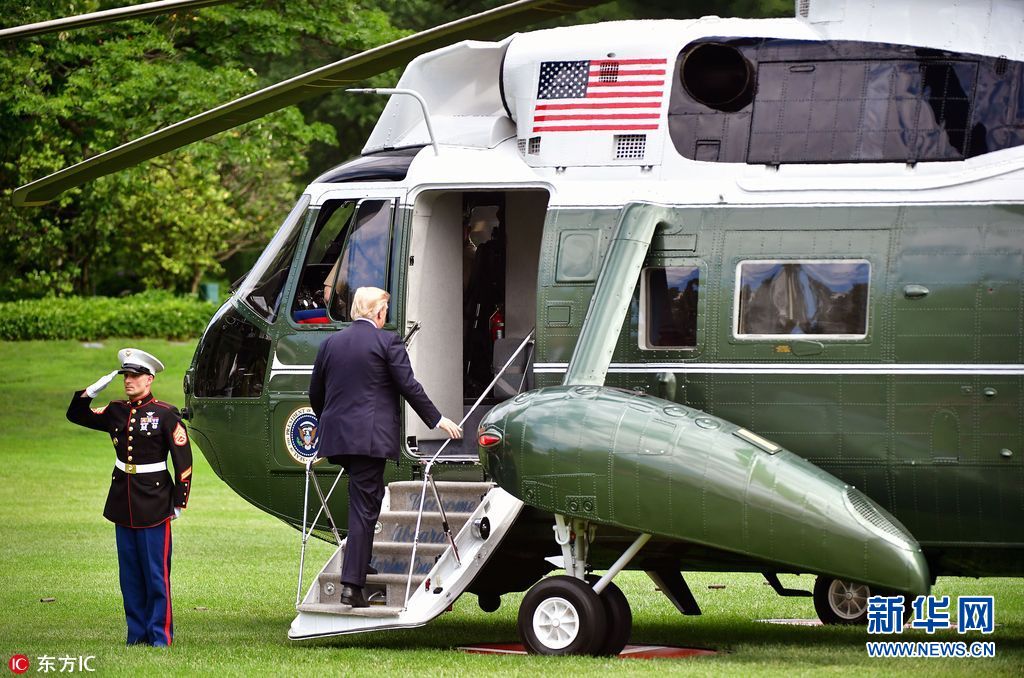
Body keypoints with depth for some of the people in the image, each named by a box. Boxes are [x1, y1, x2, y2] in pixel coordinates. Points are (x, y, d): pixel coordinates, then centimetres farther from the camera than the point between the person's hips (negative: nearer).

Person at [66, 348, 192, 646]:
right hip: (123, 503, 5)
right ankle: (137, 632, 15)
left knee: (156, 573, -3)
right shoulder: (116, 412, 8)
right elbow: (76, 415, 18)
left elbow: (183, 460, -5)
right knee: (130, 573, 9)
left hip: (154, 504, -5)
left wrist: (179, 503, -6)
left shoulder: (165, 415, -7)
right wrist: (93, 390, 1)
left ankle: (161, 634, 3)